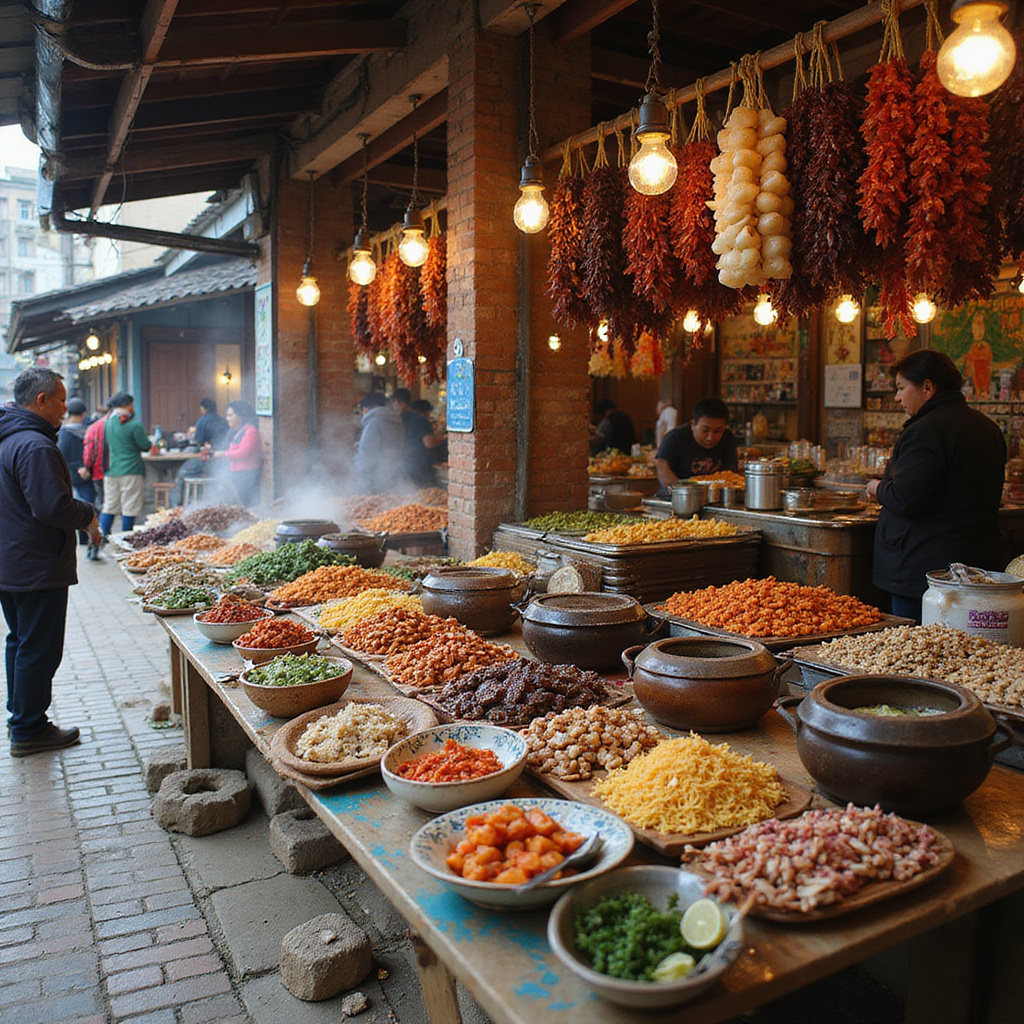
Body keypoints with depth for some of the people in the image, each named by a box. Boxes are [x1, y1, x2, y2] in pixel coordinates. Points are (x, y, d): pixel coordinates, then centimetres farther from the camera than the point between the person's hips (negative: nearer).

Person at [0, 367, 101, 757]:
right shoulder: (35, 446, -22)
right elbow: (53, 507, -27)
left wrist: (81, 513, 15)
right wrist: (88, 515, -10)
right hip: (38, 569, -11)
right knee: (39, 648, 0)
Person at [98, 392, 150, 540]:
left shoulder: (107, 422, 8)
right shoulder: (133, 425, -12)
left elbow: (107, 444, 18)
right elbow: (145, 446, -7)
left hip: (110, 471, 6)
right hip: (131, 471, -6)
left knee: (109, 506, 12)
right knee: (129, 508, 1)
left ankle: (102, 537, 8)